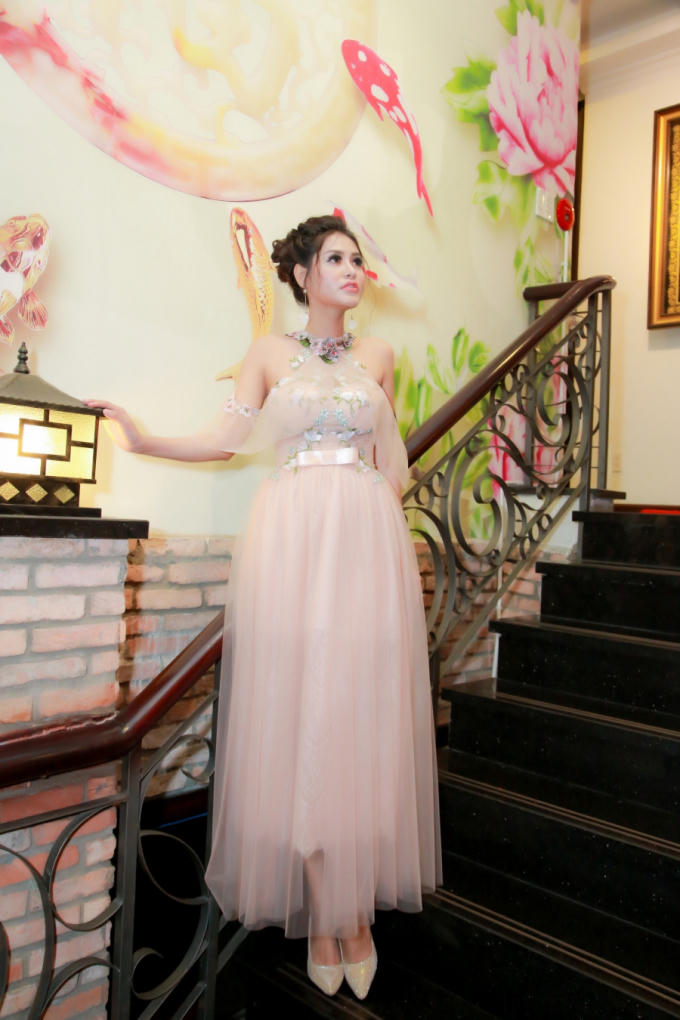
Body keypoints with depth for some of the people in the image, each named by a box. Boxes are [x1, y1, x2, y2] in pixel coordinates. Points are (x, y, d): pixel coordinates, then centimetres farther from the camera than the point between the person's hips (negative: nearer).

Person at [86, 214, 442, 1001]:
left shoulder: (377, 356, 16)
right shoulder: (269, 353, 11)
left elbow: (392, 455, 18)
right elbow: (224, 440, 5)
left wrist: (393, 532, 12)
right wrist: (142, 440, -5)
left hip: (368, 541, 2)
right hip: (291, 542, -1)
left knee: (364, 714, 0)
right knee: (296, 711, -1)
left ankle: (359, 910, 15)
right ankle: (321, 913, 13)